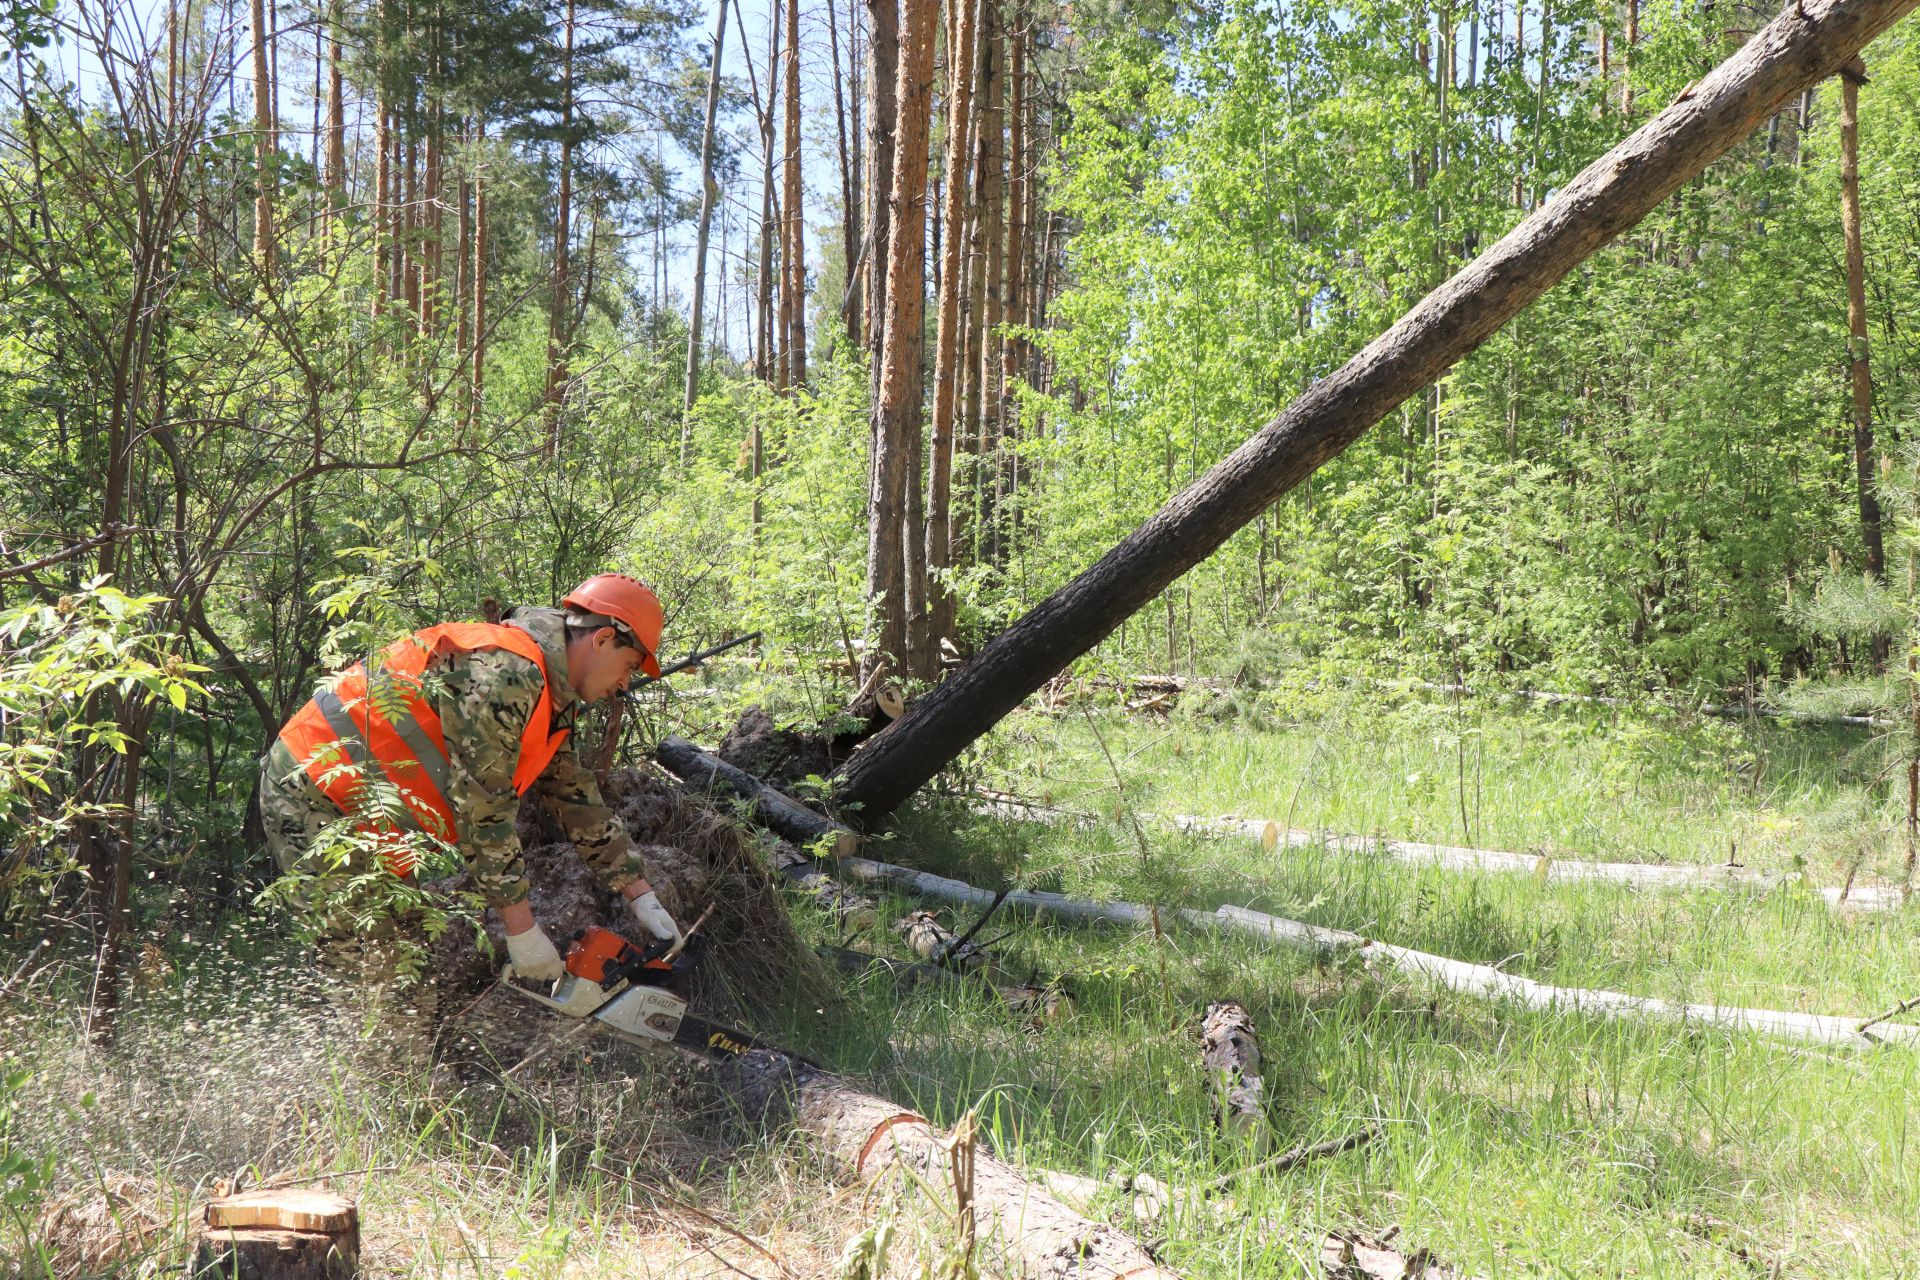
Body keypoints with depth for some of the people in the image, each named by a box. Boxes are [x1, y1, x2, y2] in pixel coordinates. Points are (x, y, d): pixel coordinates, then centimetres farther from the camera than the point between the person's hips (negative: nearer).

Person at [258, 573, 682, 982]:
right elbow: (483, 811, -23)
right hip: (317, 802, -10)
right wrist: (522, 928, -17)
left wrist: (642, 897, 12)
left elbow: (577, 798, 15)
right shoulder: (506, 673, -22)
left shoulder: (548, 696, 11)